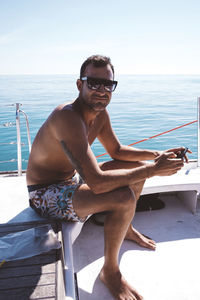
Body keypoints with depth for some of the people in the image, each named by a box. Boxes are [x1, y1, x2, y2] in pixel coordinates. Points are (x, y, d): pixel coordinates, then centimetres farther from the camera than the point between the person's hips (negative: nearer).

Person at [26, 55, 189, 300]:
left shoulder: (100, 114, -3)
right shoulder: (68, 117, -32)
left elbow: (117, 150, 10)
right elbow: (97, 183, -38)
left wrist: (157, 155, -4)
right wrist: (152, 170, -30)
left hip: (72, 179, 9)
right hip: (45, 195, -9)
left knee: (139, 165, 9)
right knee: (124, 197, -31)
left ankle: (125, 229, 27)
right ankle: (110, 271, -4)